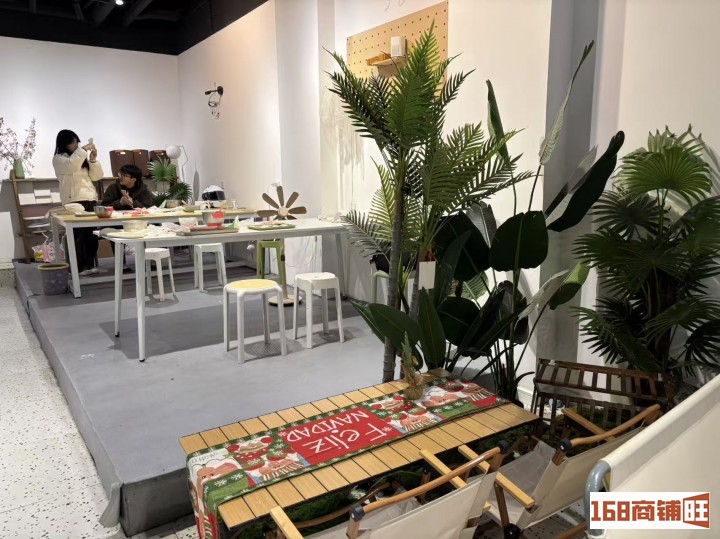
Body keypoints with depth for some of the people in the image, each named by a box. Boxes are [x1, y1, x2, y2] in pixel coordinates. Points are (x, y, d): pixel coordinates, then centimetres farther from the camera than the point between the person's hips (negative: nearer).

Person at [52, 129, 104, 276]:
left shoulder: (83, 158, 22)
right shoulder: (58, 159, 5)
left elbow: (96, 177, 13)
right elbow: (71, 166, -18)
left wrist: (93, 159, 0)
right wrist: (83, 150, -12)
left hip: (90, 199, 5)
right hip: (74, 200, -5)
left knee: (91, 233, 0)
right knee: (79, 234, -10)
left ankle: (89, 264, 6)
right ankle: (79, 266, -8)